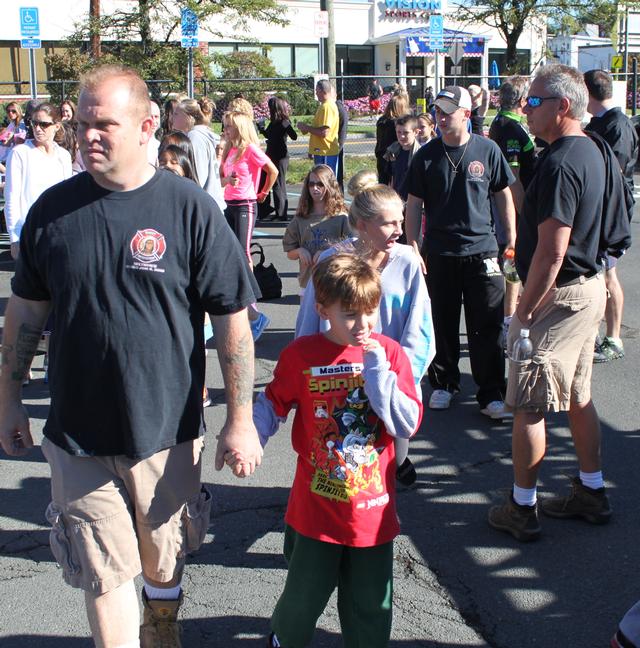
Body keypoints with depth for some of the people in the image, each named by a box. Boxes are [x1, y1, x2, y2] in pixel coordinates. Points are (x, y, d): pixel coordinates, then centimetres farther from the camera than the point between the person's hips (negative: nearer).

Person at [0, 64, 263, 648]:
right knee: (105, 572, 7)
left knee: (164, 559, 20)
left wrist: (240, 419, -8)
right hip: (76, 430, 1)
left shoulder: (190, 209, -10)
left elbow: (233, 318, -8)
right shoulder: (53, 209, -2)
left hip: (167, 429, -1)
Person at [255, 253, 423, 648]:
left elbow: (408, 426, -11)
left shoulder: (390, 353, -5)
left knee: (371, 608, 14)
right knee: (304, 597, 15)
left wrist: (376, 368, -19)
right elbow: (272, 406, 5)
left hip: (373, 510, 1)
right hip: (316, 511, -1)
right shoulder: (300, 355, -8)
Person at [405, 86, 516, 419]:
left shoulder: (487, 150, -1)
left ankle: (491, 394, 10)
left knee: (487, 328, 1)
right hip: (439, 253, 1)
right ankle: (444, 383, 27)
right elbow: (414, 204, 5)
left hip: (481, 250, -1)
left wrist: (512, 239, 5)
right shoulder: (427, 155, 1)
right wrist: (413, 247, -1)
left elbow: (504, 195, 8)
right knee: (442, 325, 10)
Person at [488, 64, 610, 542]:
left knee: (529, 405, 0)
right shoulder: (590, 151, 10)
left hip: (560, 296, -10)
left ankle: (522, 509, 10)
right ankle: (592, 493, 30)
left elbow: (551, 251, -25)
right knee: (577, 396, 18)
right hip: (590, 287, 10)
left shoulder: (560, 163, -22)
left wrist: (524, 312, -20)